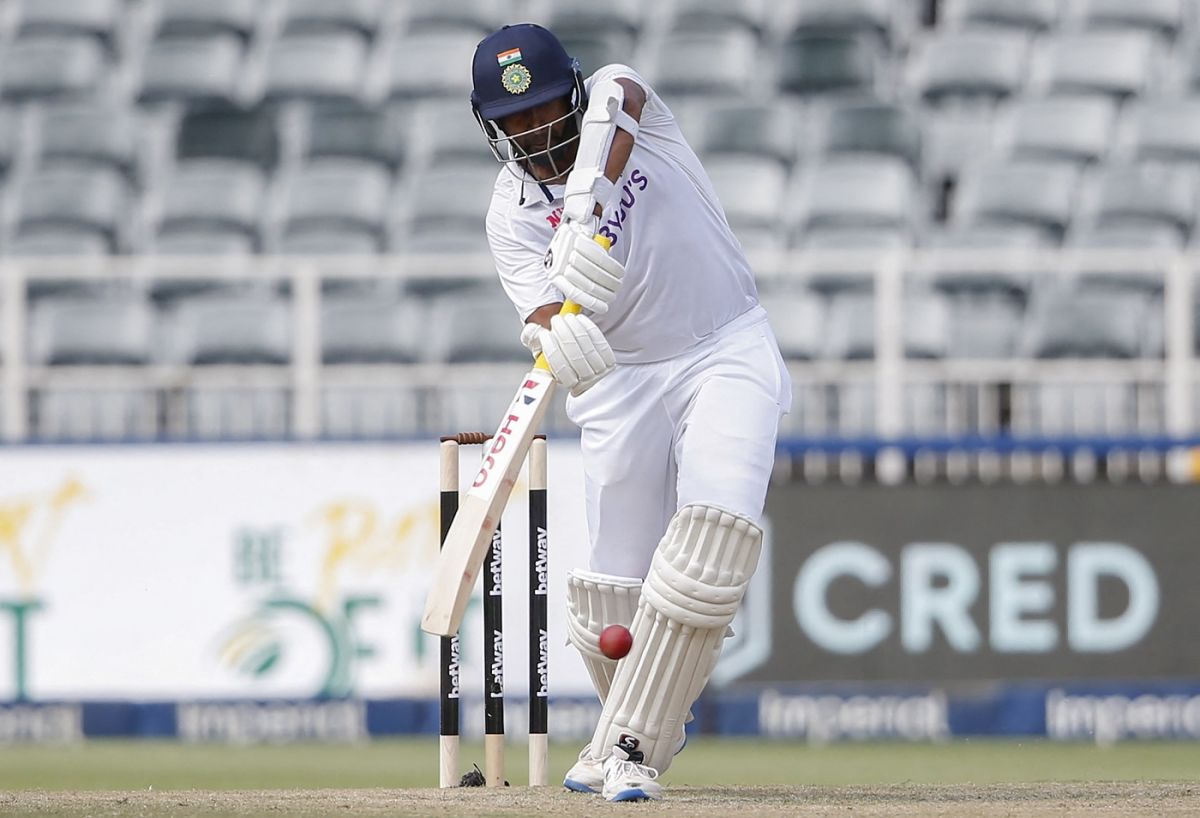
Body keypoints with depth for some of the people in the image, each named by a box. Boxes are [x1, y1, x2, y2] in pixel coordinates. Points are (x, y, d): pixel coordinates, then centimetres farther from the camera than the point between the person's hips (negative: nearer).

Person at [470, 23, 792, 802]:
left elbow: (614, 105, -32)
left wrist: (590, 206, -49)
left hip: (729, 351, -2)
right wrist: (560, 338, -46)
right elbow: (545, 311, -21)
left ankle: (632, 745, -19)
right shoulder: (513, 212, -5)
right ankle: (643, 722, 29)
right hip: (623, 380, 2)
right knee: (619, 582, -1)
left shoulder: (615, 96, -6)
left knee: (715, 532, -22)